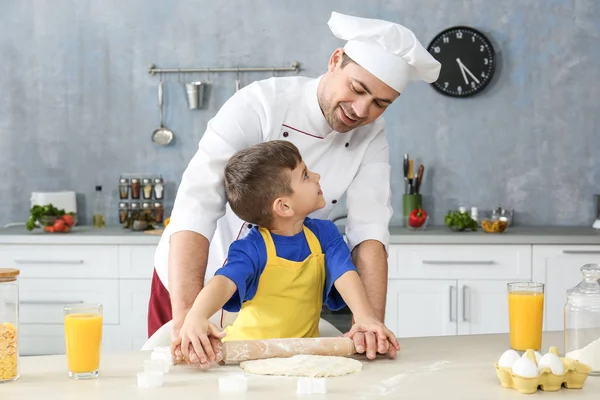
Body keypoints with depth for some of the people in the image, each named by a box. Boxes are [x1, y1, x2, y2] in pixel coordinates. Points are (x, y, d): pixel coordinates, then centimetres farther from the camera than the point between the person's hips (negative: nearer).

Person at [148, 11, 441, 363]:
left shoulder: (371, 136, -10)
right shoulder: (260, 103, -24)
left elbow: (370, 229, -18)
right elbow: (197, 204, -33)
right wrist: (187, 315, -44)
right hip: (189, 281, -3)